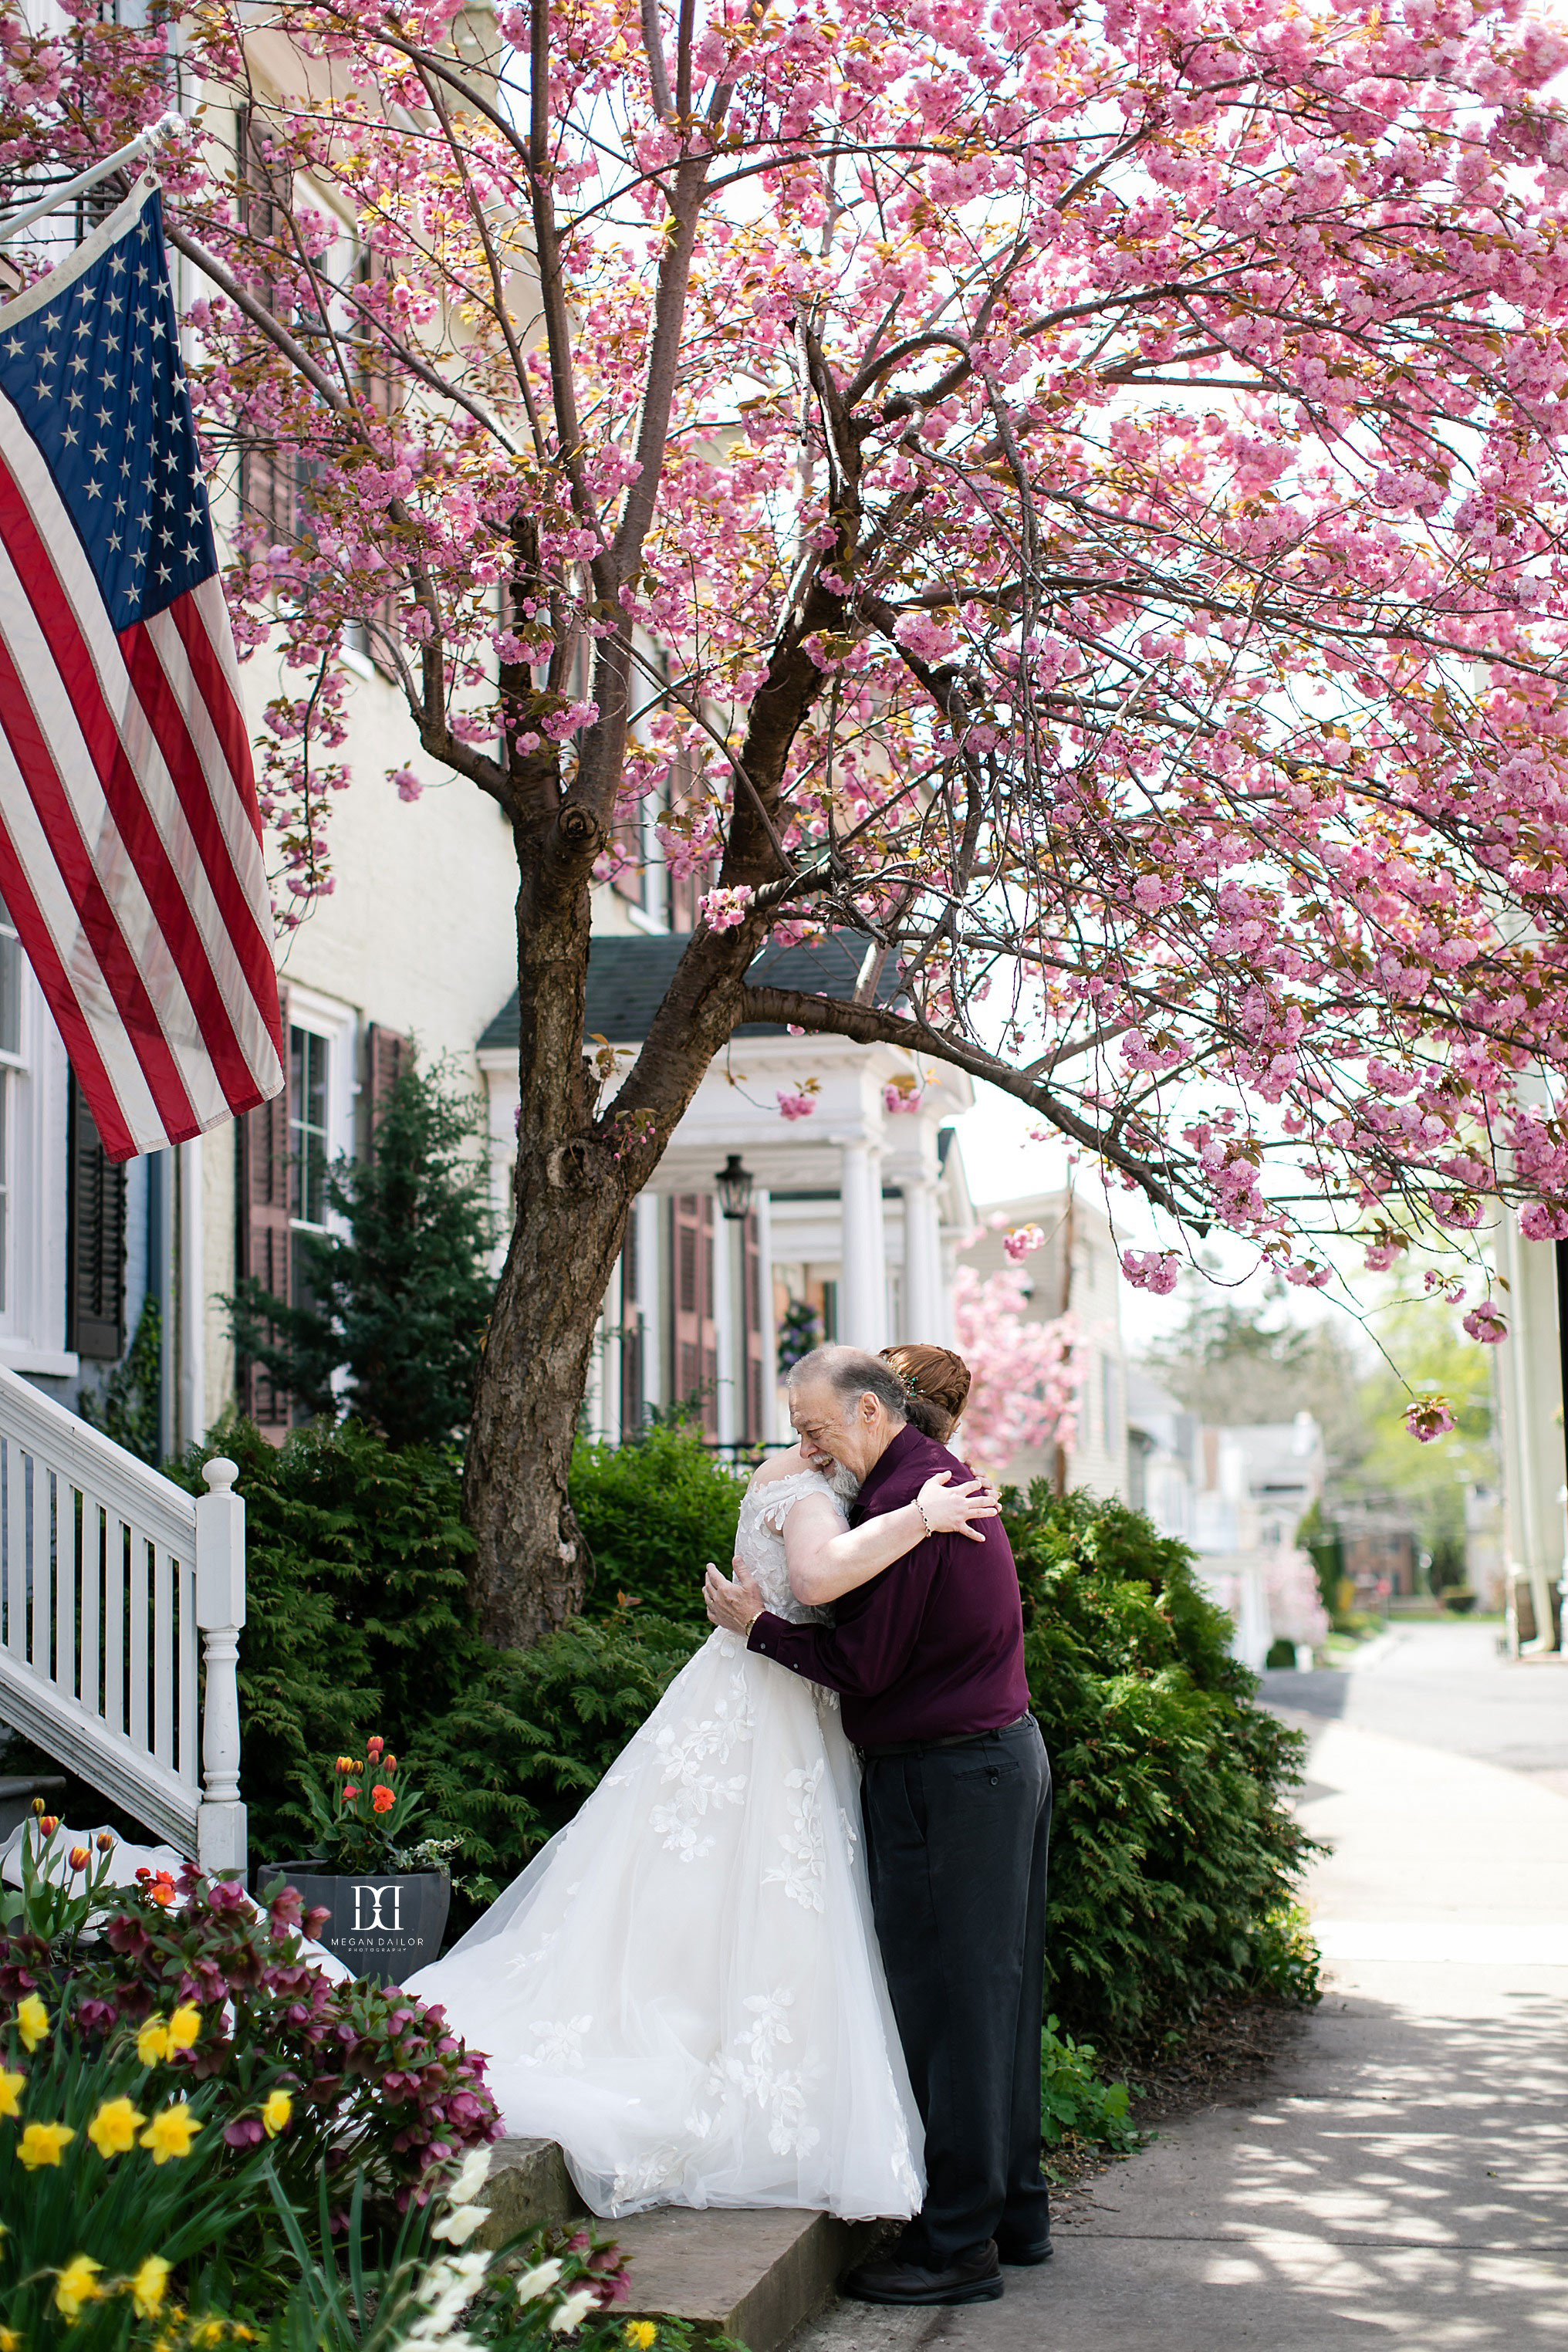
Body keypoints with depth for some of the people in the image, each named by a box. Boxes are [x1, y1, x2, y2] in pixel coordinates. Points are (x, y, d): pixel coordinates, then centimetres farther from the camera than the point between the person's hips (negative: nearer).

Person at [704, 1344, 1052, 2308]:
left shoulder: (901, 1499, -17)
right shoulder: (946, 1475, 14)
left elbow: (863, 1665, -17)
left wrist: (760, 1625, -7)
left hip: (944, 1780, -10)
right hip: (1009, 1757, 10)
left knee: (945, 2003, -4)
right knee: (1001, 1993, 15)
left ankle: (957, 2244, 2)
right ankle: (1017, 2210, 24)